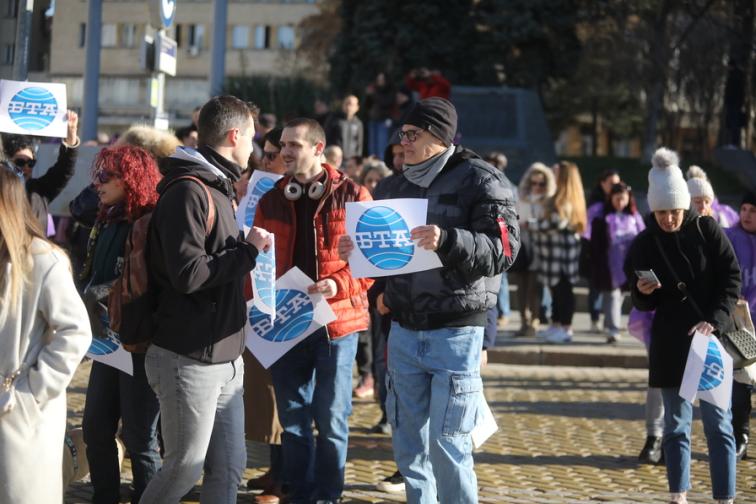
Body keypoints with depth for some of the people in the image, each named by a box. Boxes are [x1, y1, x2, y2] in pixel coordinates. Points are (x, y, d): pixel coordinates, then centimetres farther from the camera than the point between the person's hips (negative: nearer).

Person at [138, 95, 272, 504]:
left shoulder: (218, 188, 17)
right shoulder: (187, 191, -15)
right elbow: (188, 274, -23)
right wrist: (248, 249, -14)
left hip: (225, 359, 9)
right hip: (189, 360, -9)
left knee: (229, 468, 9)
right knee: (185, 468, -3)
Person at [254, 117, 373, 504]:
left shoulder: (352, 196, -2)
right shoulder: (270, 201, 10)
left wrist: (340, 285, -18)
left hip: (336, 322, -4)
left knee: (331, 419, 2)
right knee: (292, 418, 9)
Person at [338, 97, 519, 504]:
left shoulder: (480, 180, -7)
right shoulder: (403, 184, 15)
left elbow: (503, 249, -17)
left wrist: (447, 241, -32)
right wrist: (360, 250, 4)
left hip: (455, 334, -6)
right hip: (404, 331, 7)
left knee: (447, 446, -6)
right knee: (408, 443, 11)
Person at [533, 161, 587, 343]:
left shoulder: (565, 200, -17)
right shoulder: (571, 199, 14)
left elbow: (556, 223, -23)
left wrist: (533, 225, -10)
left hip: (561, 248, -10)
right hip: (556, 248, 10)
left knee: (563, 289, -6)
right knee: (557, 289, 14)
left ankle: (566, 329, -3)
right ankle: (556, 326, 20)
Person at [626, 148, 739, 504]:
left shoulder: (707, 230, -1)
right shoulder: (643, 245, 3)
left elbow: (732, 278, -2)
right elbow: (642, 305, 7)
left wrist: (714, 320, -14)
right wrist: (643, 293, -16)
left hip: (712, 338, -2)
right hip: (670, 344, 2)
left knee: (717, 421, -2)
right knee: (676, 422, 6)